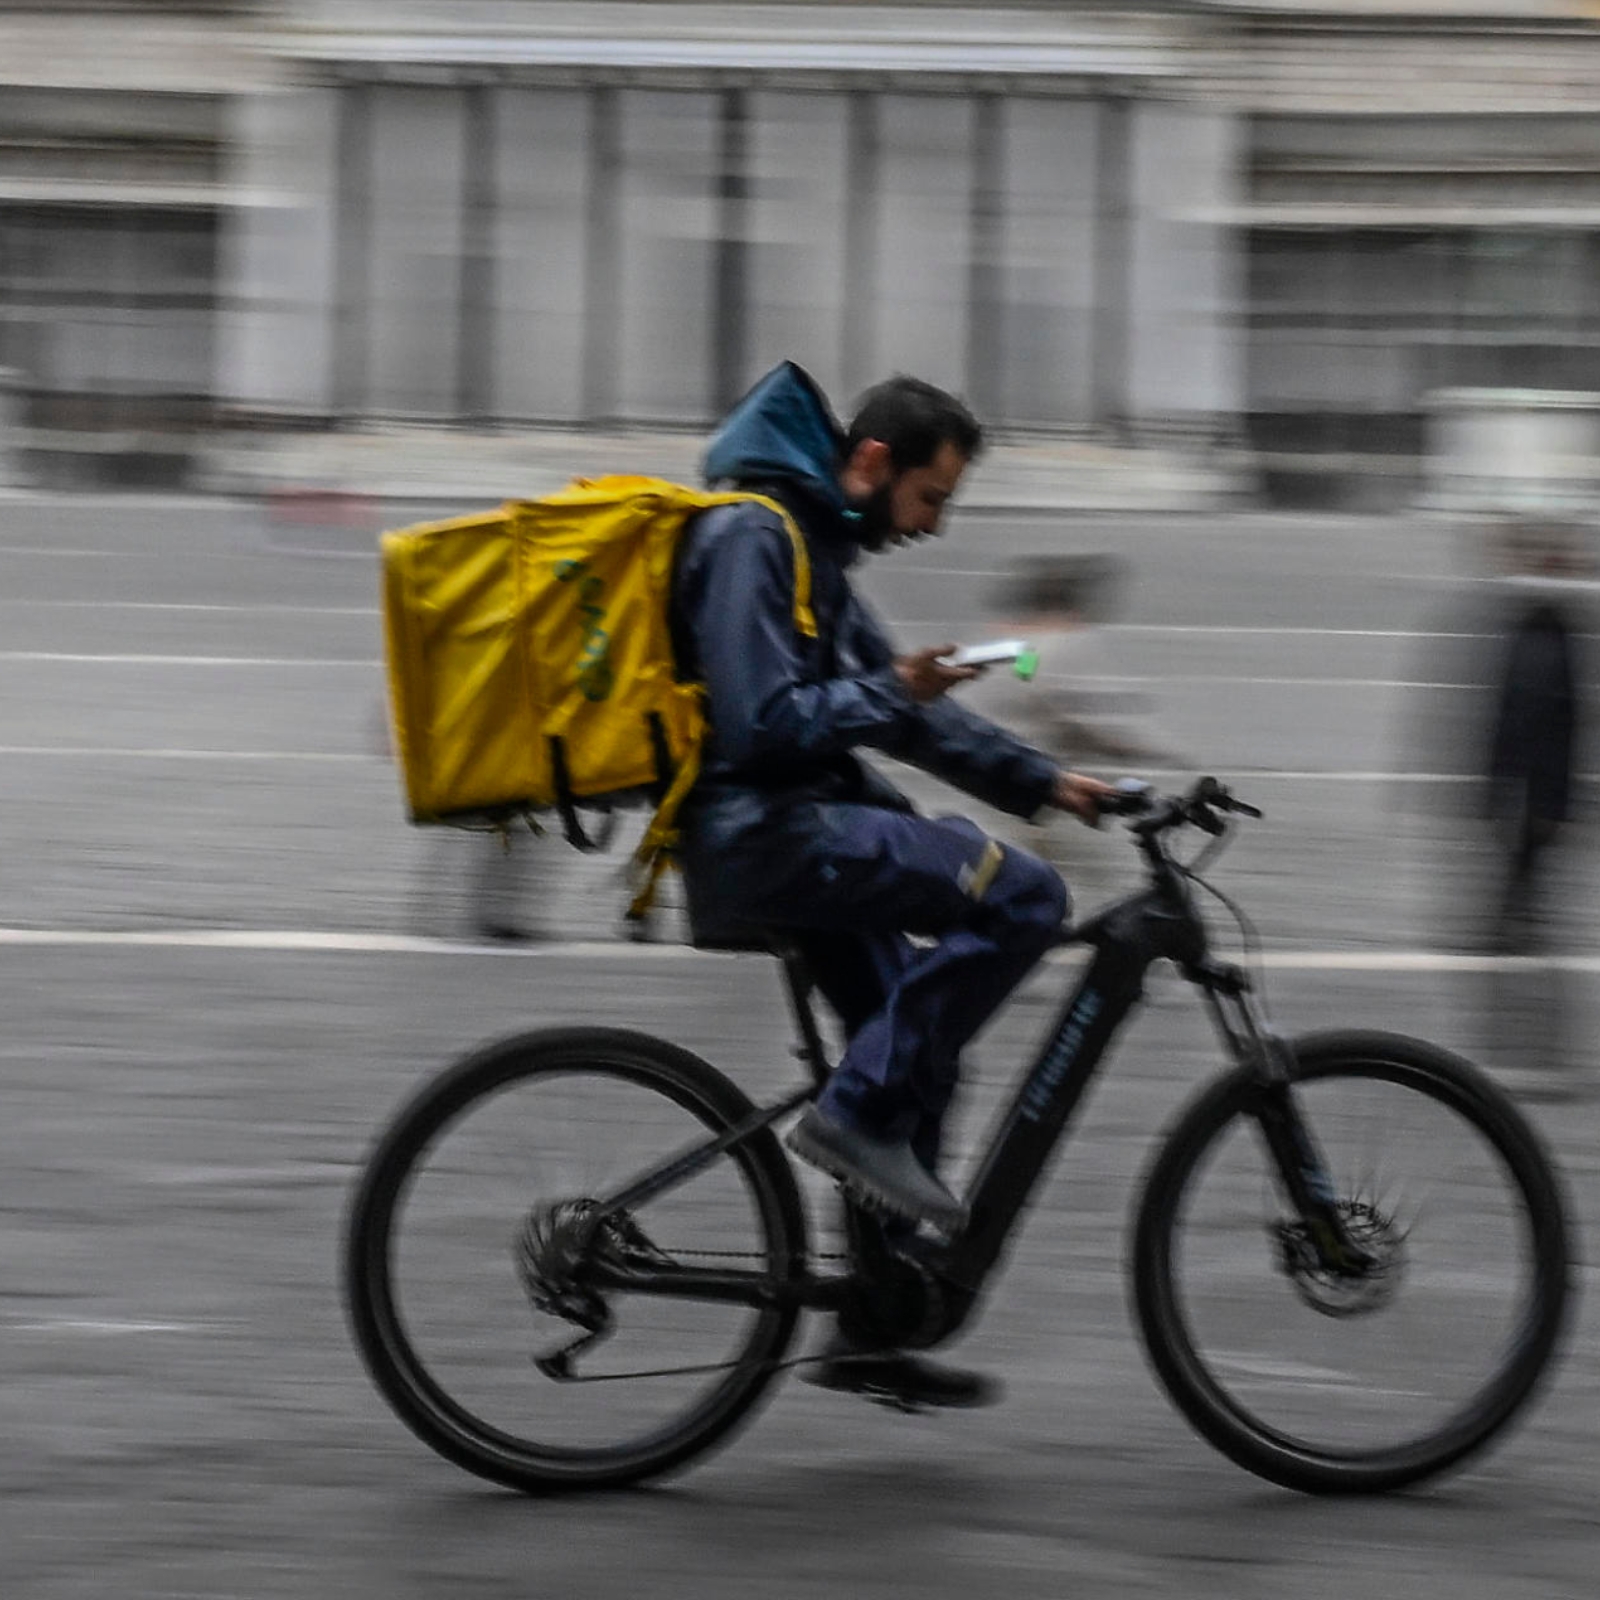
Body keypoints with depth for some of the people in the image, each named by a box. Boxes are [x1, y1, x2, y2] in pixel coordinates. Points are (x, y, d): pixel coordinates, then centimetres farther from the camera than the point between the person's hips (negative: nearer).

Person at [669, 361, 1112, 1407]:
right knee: (1022, 896, -20)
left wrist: (1043, 782, 18)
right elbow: (761, 724, -20)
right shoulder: (751, 538, -12)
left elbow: (900, 707, 24)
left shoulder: (808, 543, 20)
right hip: (758, 836, -11)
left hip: (800, 830, 11)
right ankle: (857, 1114, -15)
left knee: (917, 1056, 13)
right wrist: (888, 695, -20)